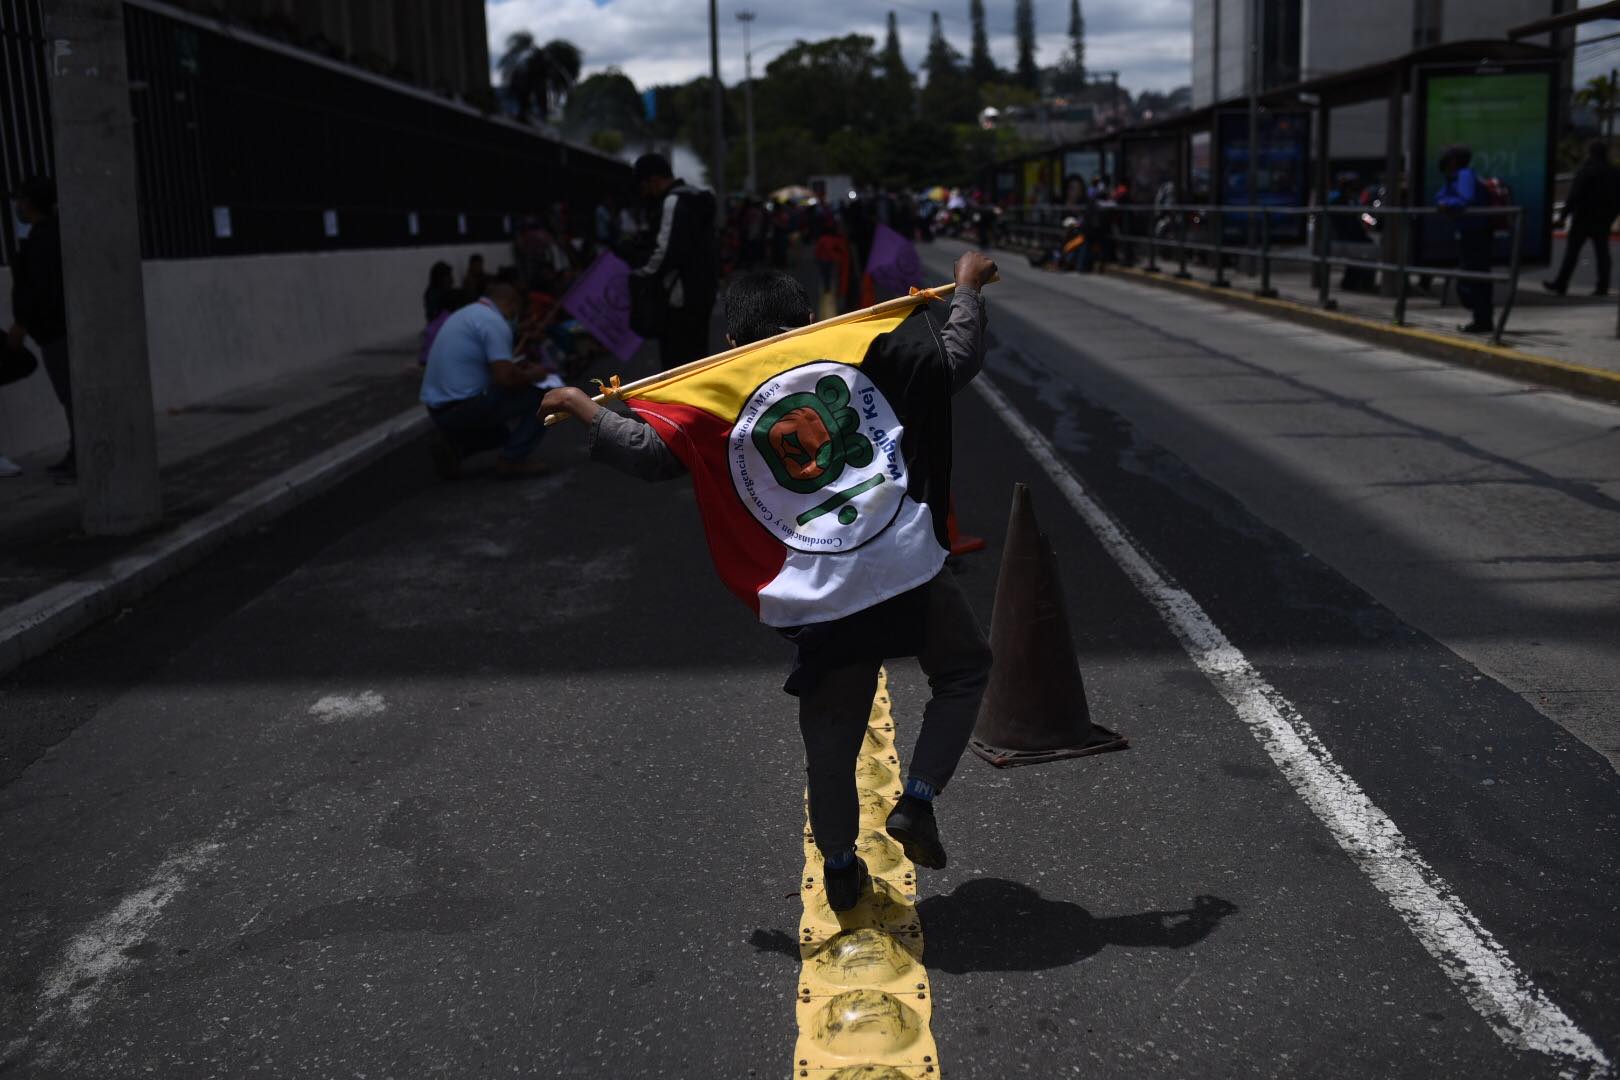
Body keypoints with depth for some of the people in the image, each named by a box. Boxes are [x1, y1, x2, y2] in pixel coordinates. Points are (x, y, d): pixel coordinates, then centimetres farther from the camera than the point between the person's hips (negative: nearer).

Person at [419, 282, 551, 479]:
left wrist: (514, 367, 21)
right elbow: (507, 378, -20)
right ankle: (512, 459, -3)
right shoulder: (495, 322, -12)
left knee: (502, 431, 32)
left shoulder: (465, 314, 18)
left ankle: (453, 447, 9)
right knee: (542, 395, -3)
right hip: (463, 408, -10)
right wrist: (532, 375, 0)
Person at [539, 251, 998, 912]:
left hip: (826, 592, 1)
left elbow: (653, 455, -3)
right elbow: (959, 359, 6)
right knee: (965, 670, 25)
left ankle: (840, 870, 32)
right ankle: (916, 802, 12)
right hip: (912, 567, 0)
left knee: (831, 734, 17)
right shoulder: (863, 358, 1)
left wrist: (586, 411, 11)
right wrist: (967, 287, 22)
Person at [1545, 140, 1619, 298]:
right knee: (1602, 253, 7)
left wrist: (1565, 214, -8)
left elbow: (1574, 196, -15)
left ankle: (1560, 284, 1)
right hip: (1603, 220, 6)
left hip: (1583, 218, -6)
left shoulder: (1585, 171, -12)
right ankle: (1603, 287, 4)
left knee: (1572, 251, -1)